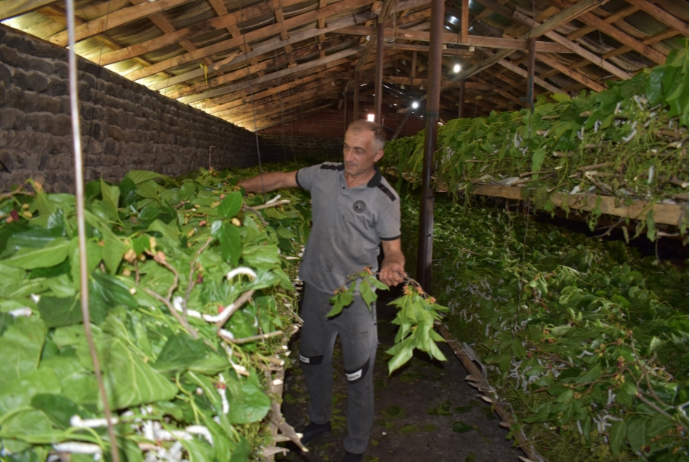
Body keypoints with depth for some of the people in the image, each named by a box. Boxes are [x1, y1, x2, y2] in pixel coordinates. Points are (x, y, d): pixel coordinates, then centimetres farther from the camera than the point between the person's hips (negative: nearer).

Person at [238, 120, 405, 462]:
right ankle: (319, 421, 48)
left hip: (356, 297, -5)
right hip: (316, 289, 5)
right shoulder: (324, 174, -3)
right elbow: (280, 180, 11)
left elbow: (393, 250, -10)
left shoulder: (385, 198, -14)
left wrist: (391, 267, -33)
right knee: (312, 360, 22)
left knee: (358, 375, 6)